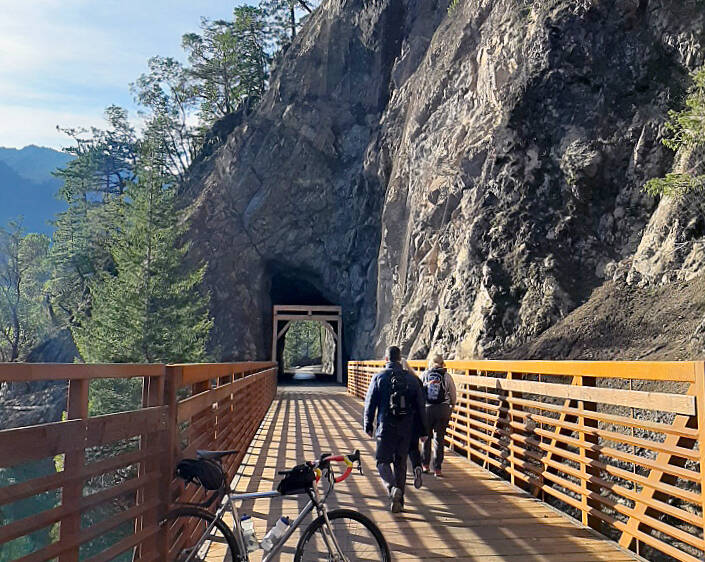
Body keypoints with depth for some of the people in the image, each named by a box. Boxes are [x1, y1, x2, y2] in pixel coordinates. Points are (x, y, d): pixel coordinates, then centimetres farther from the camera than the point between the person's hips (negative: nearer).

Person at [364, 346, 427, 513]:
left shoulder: (379, 377, -4)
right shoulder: (410, 378, 4)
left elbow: (370, 403, -1)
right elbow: (421, 406, 6)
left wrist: (368, 425, 11)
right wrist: (424, 430, 13)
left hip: (386, 428, -3)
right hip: (406, 429, 3)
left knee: (383, 461, 7)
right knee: (401, 463, 14)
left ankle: (393, 488, -19)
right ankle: (399, 501, 18)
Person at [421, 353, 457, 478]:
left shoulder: (425, 374, 1)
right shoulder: (446, 376, -2)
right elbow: (453, 395, 2)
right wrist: (451, 407, 18)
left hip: (427, 409, 1)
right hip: (443, 409, -1)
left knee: (426, 437, 16)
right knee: (439, 439, 5)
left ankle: (425, 465, 22)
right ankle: (437, 469, 5)